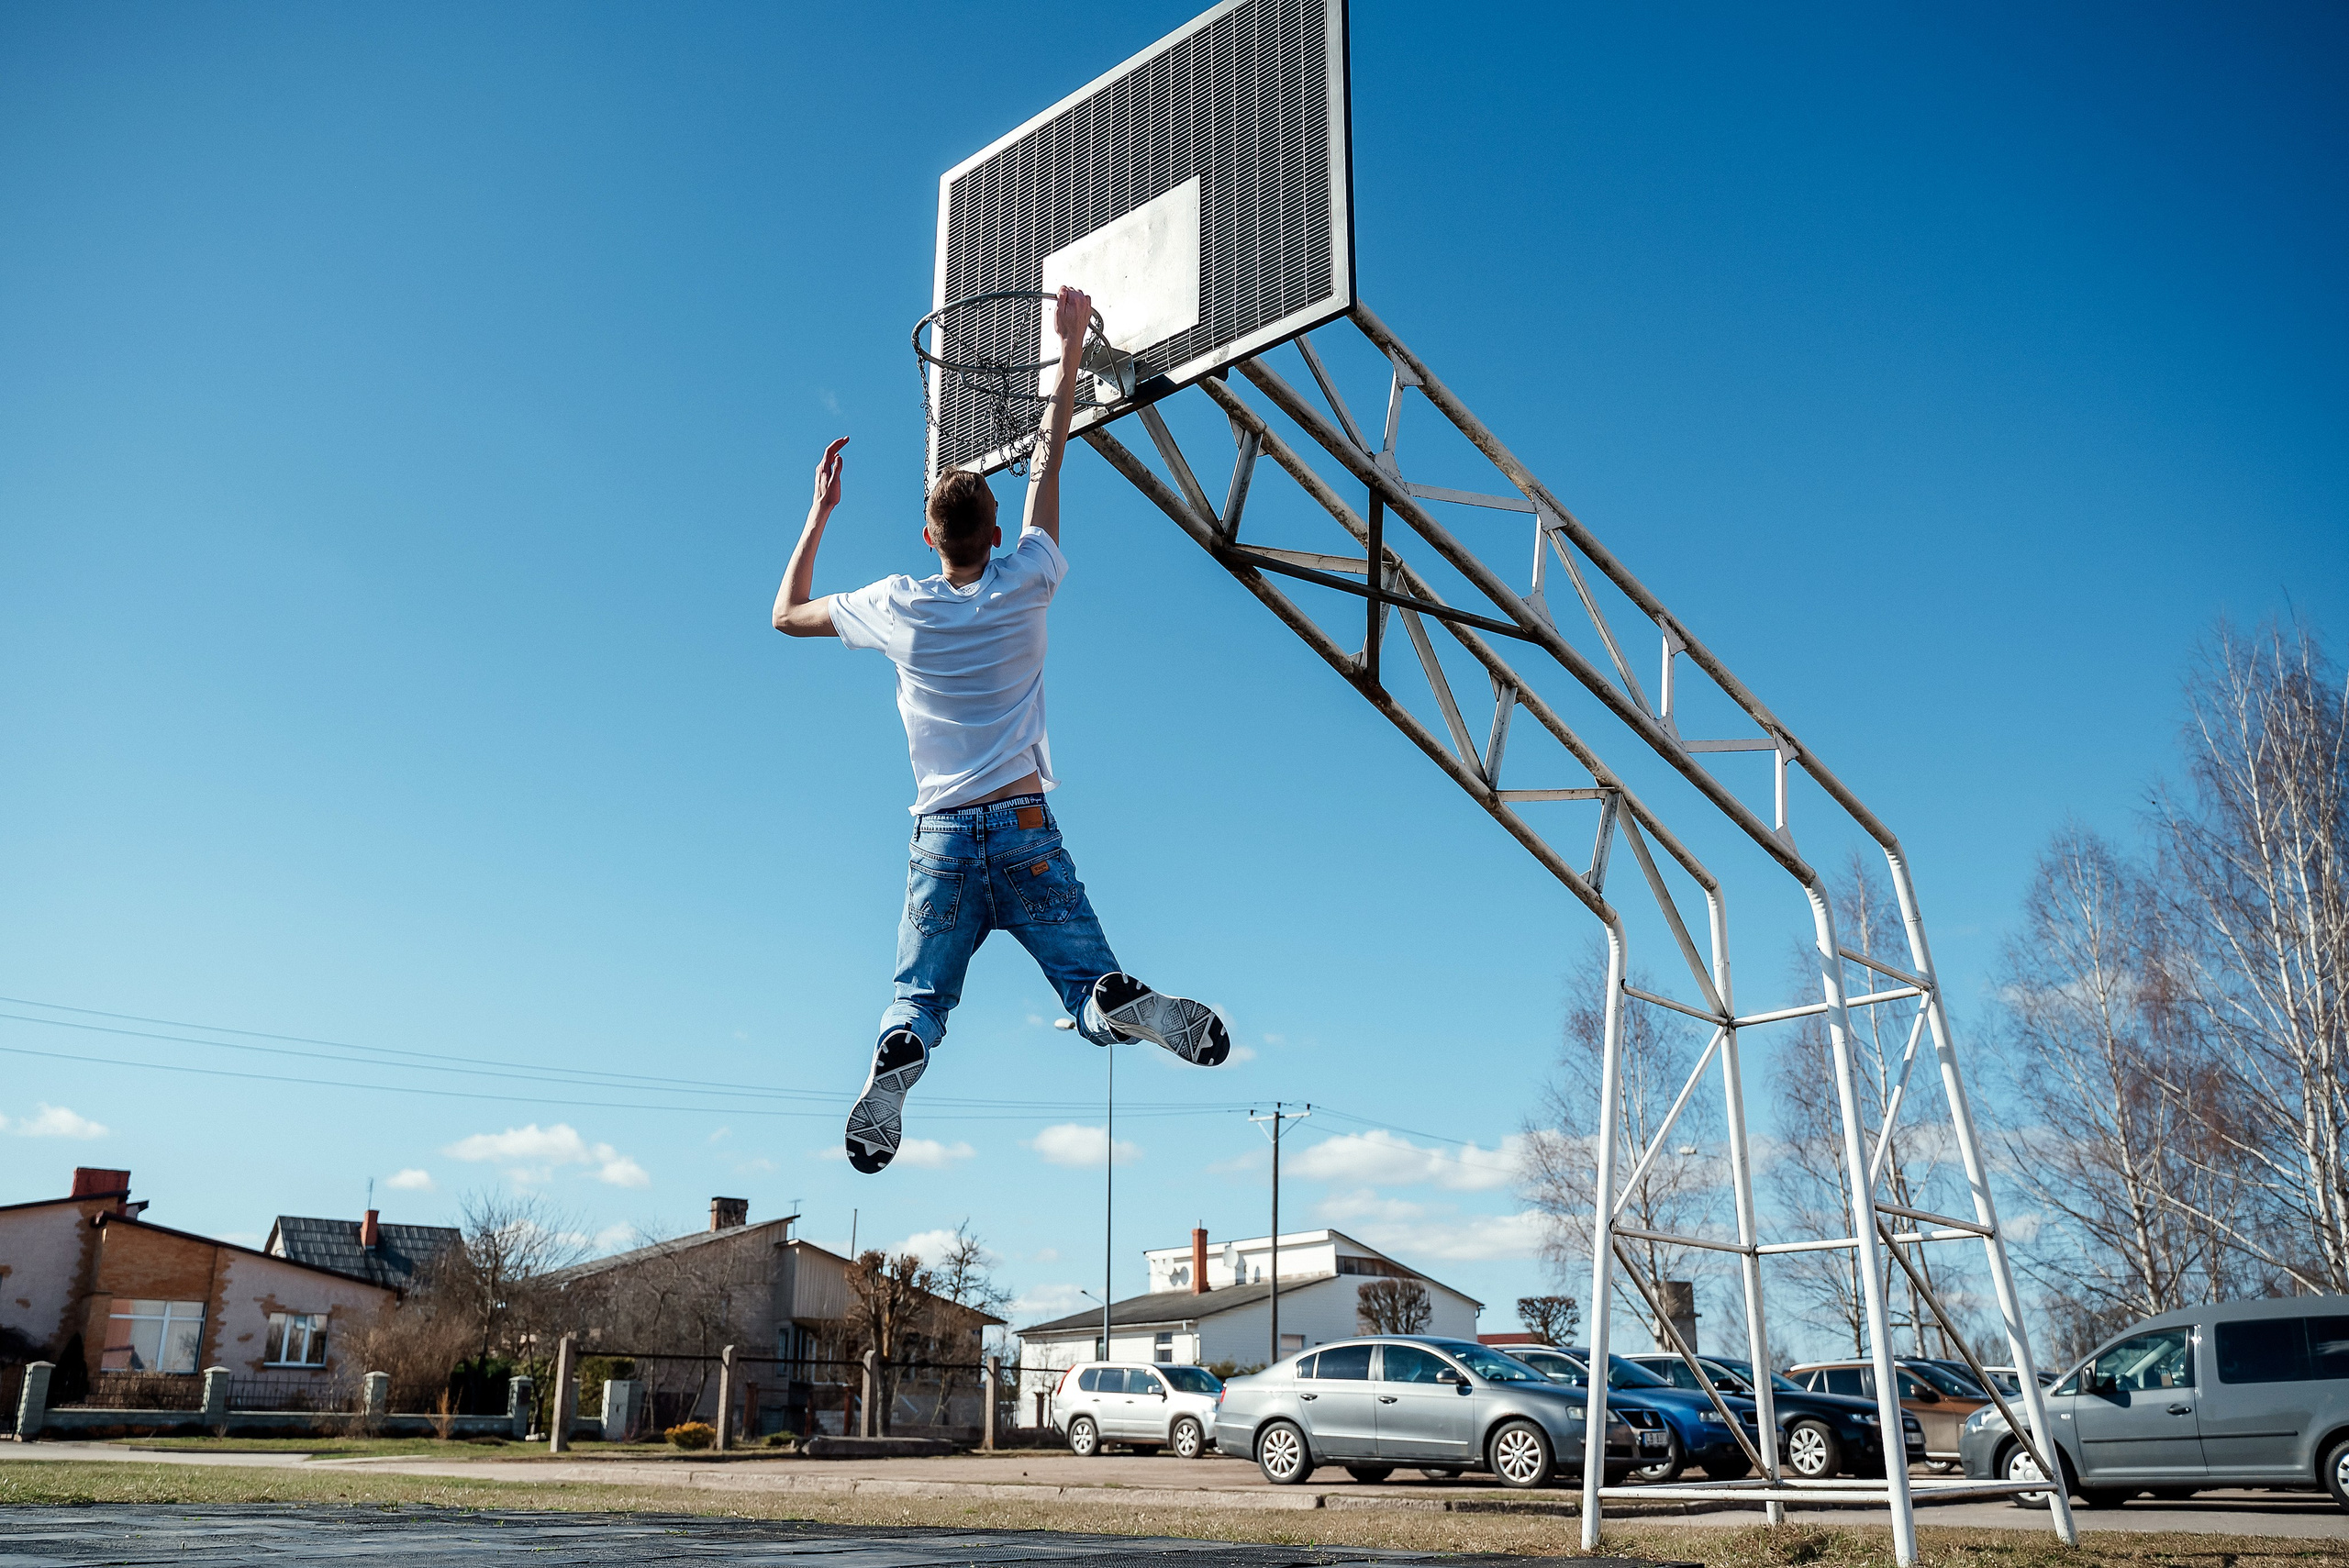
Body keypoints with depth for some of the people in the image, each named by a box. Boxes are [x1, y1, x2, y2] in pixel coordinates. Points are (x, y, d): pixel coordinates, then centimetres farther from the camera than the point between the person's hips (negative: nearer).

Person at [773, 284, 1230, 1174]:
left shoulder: (898, 609, 4)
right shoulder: (1023, 589, 3)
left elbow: (787, 615, 22)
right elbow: (1050, 458, 15)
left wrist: (821, 510, 28)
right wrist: (1072, 345, 24)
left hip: (942, 839, 1)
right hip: (1026, 830, -1)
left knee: (918, 1001, 5)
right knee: (1095, 997, -2)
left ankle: (895, 1063, -29)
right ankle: (1137, 1007, -37)